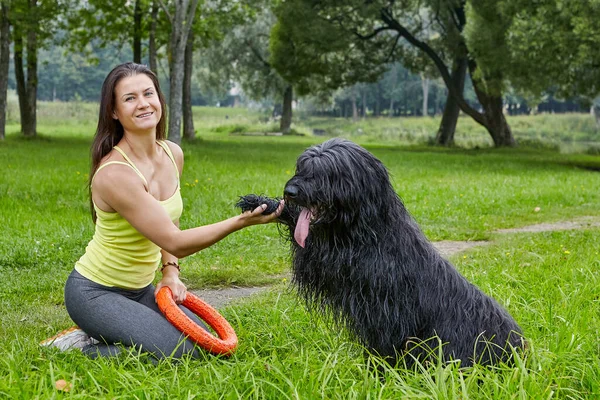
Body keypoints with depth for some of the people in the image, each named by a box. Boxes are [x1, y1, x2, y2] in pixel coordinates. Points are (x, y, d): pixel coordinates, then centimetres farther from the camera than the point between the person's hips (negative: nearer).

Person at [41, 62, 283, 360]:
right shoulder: (115, 173, -27)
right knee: (181, 353, -20)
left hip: (140, 289, 8)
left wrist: (171, 272, 0)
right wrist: (242, 221, -33)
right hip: (95, 292, -8)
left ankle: (101, 335, 13)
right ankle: (83, 345, -1)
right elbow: (175, 241, -27)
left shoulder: (173, 154, -2)